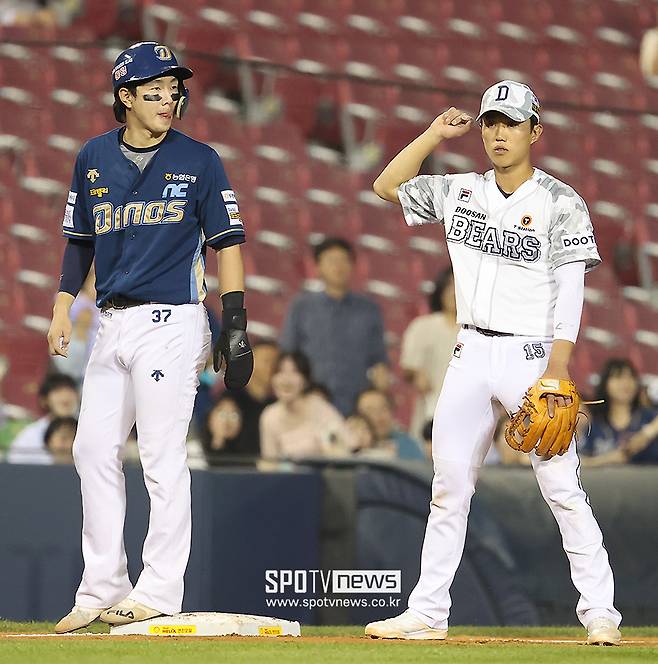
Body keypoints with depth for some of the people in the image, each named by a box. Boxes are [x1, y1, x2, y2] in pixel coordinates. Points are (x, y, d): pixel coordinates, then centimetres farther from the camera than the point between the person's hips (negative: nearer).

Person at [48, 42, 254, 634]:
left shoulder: (198, 161, -2)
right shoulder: (94, 159, 9)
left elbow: (226, 241, -2)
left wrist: (235, 324, -8)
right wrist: (63, 307, 7)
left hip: (170, 321, -5)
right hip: (112, 321, 5)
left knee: (162, 458, -6)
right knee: (94, 451, 4)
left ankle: (159, 592, -2)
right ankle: (102, 589, 11)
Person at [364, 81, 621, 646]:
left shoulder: (560, 202, -4)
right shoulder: (461, 193, 11)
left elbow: (571, 289, -9)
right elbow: (388, 186, 18)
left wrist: (558, 368, -19)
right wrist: (436, 135, 9)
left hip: (530, 355, -5)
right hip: (470, 355, 5)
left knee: (562, 487, -9)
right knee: (449, 486, 4)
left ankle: (600, 613, -6)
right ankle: (428, 613, 7)